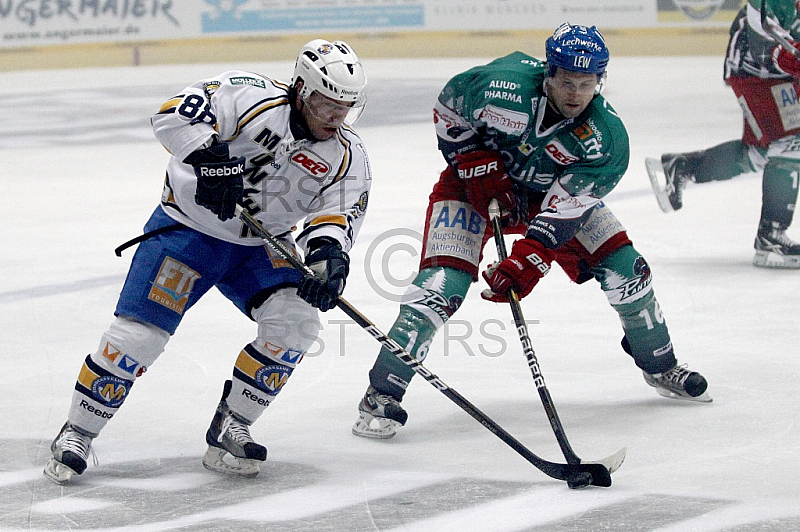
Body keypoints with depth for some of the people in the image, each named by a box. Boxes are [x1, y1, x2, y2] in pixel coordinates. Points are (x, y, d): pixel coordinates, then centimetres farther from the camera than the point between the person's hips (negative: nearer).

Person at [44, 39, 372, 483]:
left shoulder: (347, 158, -7)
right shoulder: (252, 97, -22)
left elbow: (337, 215, -13)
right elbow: (174, 116, -29)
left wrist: (329, 257, -34)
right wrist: (212, 160, -43)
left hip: (262, 246, 5)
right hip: (189, 226, -4)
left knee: (296, 322, -19)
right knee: (139, 334, -13)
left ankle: (228, 429, -4)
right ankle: (76, 435, 5)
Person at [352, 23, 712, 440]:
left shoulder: (606, 139, -26)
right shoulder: (503, 84, -31)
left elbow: (564, 209, -28)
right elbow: (448, 107, -10)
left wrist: (529, 258, -39)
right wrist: (473, 162, -17)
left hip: (549, 193, 3)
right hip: (476, 182, -3)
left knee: (623, 266, -4)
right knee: (442, 285, -20)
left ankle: (660, 367, 22)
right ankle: (380, 397, -15)